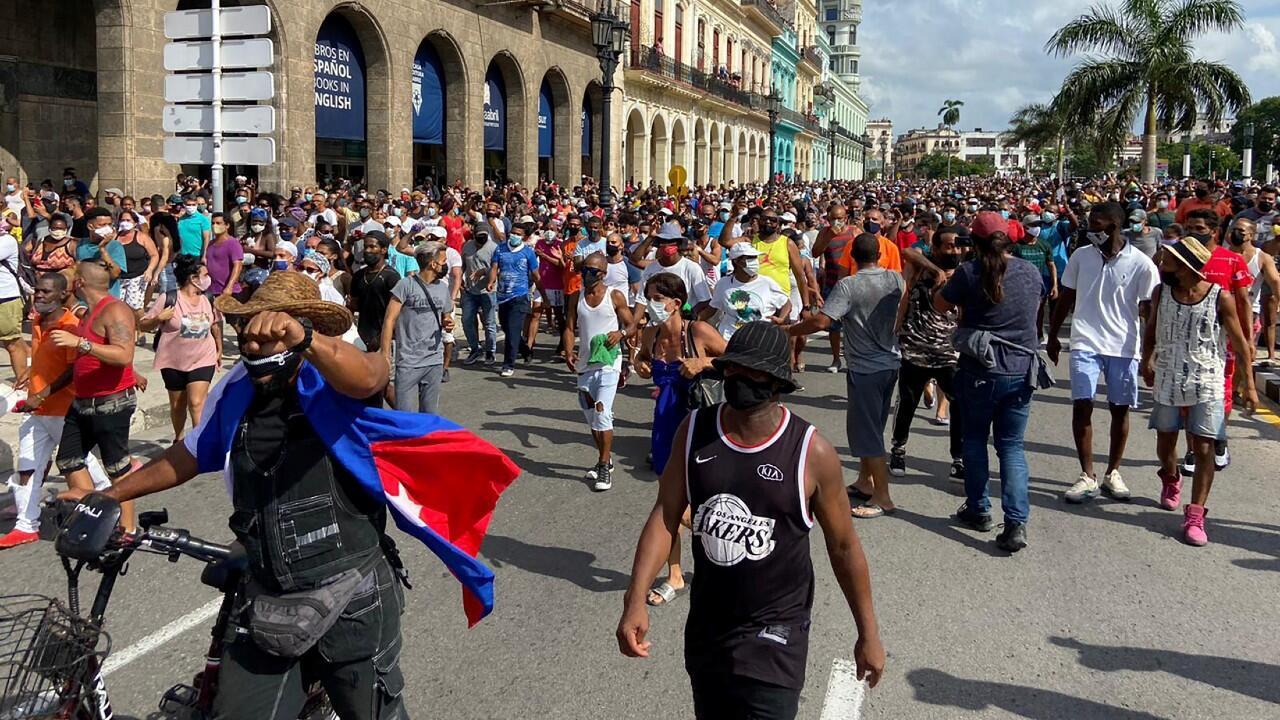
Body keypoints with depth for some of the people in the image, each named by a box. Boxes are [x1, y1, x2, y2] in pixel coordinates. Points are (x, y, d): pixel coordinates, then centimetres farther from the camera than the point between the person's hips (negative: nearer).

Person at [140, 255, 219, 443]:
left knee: (196, 402, -13)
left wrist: (219, 350, 22)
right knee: (177, 404, 14)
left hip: (203, 360, 1)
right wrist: (159, 319, -26)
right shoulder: (168, 299, -12)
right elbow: (142, 325, -7)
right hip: (174, 362, -1)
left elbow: (215, 325, 18)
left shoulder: (208, 299, 0)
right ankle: (179, 438, 36)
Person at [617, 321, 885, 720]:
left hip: (774, 630, -4)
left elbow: (843, 546, -5)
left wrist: (868, 634, 2)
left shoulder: (812, 453, -16)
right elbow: (665, 517, -4)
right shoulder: (694, 431, -7)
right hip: (705, 623, 4)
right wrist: (636, 600, -14)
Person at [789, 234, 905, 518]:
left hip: (865, 368, -7)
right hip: (890, 363, 7)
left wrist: (787, 330, -14)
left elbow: (820, 322, -26)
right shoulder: (896, 279, 1)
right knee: (871, 427, 19)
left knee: (867, 432, 0)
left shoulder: (848, 286, -18)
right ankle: (864, 483, 30)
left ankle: (883, 498, 4)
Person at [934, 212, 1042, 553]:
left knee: (974, 440, 16)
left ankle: (978, 510, 25)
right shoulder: (1030, 272, 0)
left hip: (979, 371, -3)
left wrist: (949, 284, 19)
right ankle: (1016, 522, -4)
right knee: (1012, 446, 7)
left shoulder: (969, 273, -12)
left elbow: (939, 305, 1)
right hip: (1021, 371, 3)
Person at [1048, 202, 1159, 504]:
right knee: (1082, 406, -5)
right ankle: (1088, 476, 4)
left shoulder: (1142, 264, -6)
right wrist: (1053, 336, 15)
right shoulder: (1081, 256, 2)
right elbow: (1066, 298, 12)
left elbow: (1149, 311, -2)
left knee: (1120, 409, 8)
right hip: (1085, 343, 1)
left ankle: (1112, 473, 24)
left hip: (1124, 346, -1)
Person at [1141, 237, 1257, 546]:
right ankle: (1171, 480, 47)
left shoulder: (1221, 298, -10)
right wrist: (1146, 364, 12)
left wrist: (1249, 384, -1)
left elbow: (1240, 342, -3)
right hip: (1167, 382, 3)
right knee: (1165, 442, 15)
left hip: (1207, 384, -3)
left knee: (1204, 449, -5)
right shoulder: (1162, 293, -2)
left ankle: (1195, 515, -1)